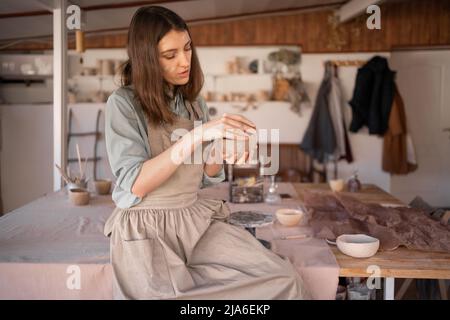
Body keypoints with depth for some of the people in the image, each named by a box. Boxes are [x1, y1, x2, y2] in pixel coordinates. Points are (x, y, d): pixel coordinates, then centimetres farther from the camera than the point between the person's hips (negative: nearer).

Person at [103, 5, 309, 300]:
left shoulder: (195, 102, 10)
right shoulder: (124, 103, -7)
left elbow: (205, 176, 11)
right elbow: (135, 184, -18)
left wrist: (223, 152, -11)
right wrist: (196, 136, -25)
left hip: (197, 220, 5)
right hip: (147, 228, -4)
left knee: (284, 279, -14)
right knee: (162, 292, -33)